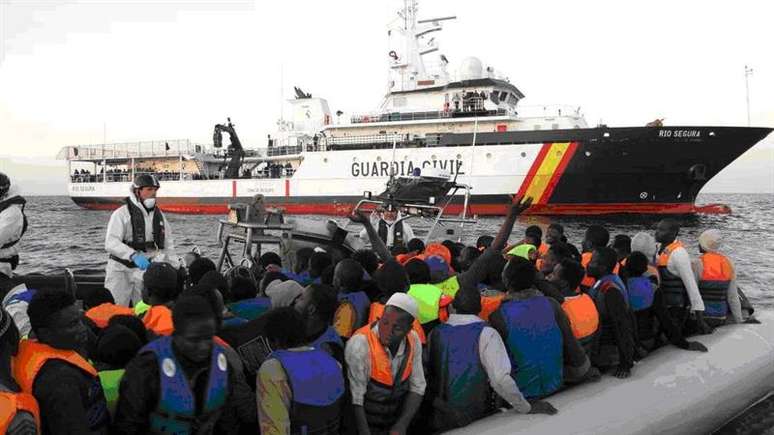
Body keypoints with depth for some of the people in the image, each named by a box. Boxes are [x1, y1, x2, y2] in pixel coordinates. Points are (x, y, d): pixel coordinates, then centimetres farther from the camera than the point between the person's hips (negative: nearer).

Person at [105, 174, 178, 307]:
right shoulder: (122, 213, -9)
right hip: (121, 270, -5)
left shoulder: (159, 215, 10)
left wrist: (175, 270, 6)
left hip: (145, 270, 5)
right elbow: (111, 243, -21)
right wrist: (134, 255, -35)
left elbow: (168, 245, 15)